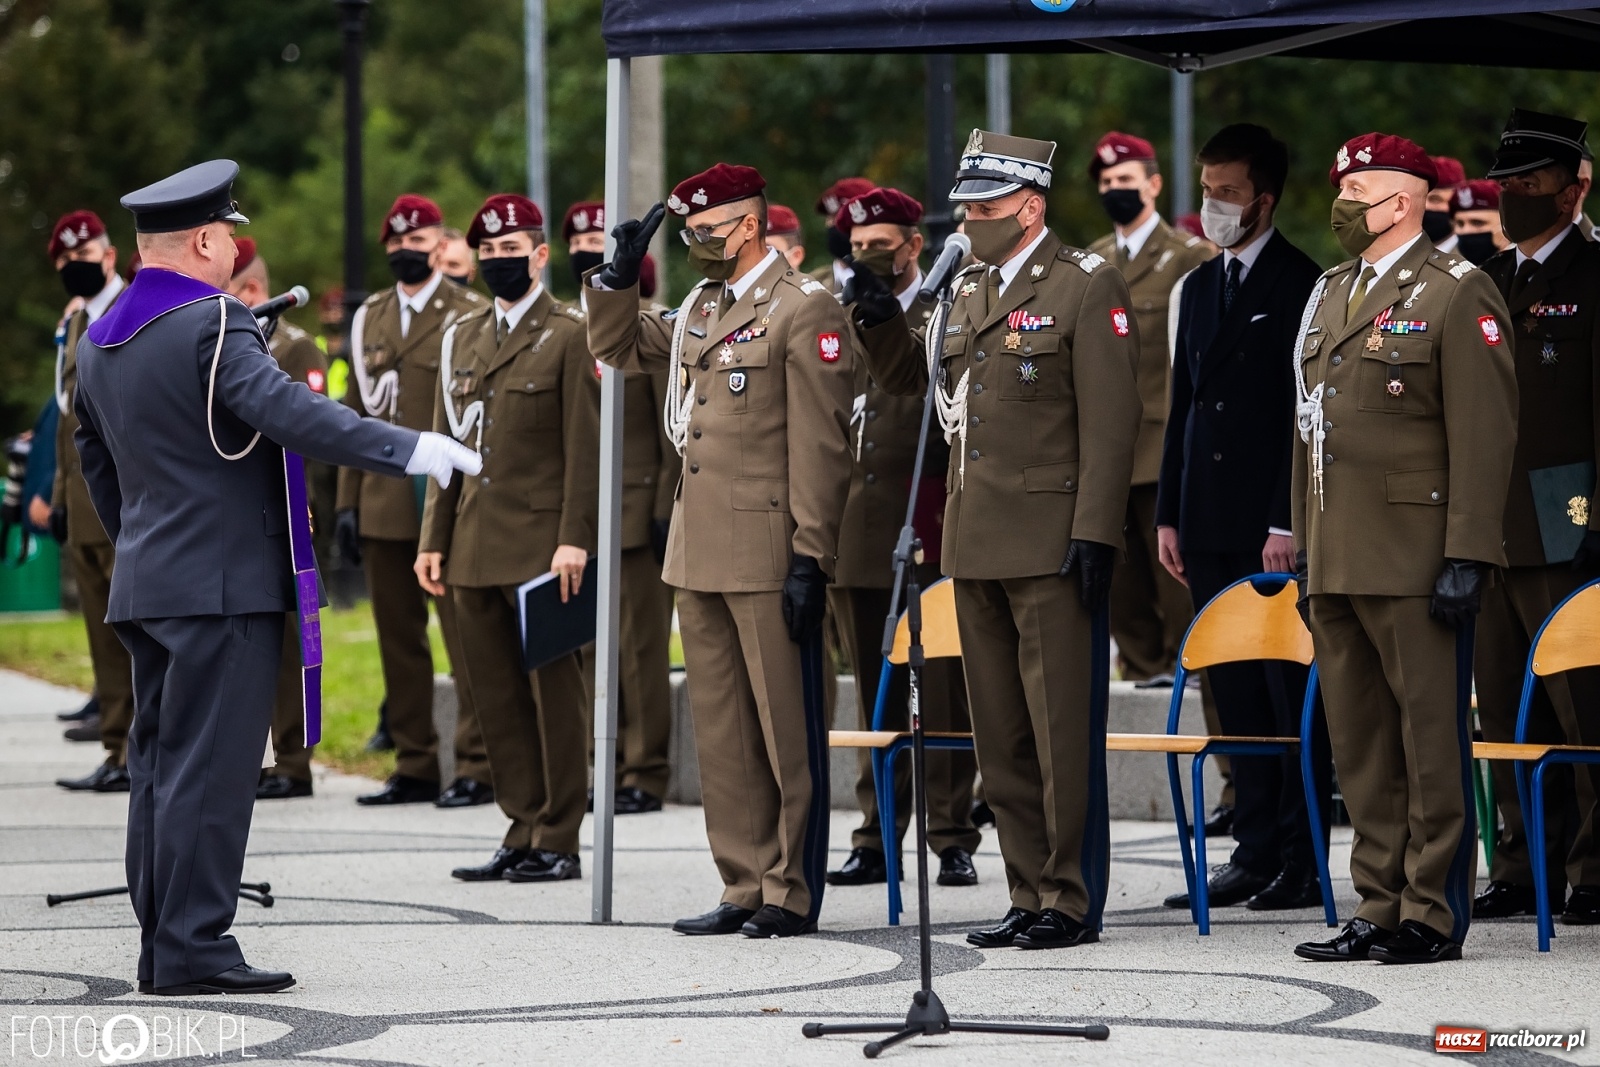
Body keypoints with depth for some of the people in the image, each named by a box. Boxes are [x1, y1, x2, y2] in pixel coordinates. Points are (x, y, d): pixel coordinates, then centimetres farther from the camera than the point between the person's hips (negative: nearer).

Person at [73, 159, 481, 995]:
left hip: (145, 582, 9)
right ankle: (192, 951, -9)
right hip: (224, 582, -9)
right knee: (210, 766, -8)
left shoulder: (98, 344, 14)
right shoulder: (211, 323, -13)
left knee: (159, 762, 10)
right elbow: (286, 409, -26)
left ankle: (162, 945, 13)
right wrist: (409, 449, -28)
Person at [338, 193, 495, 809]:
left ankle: (477, 768, -2)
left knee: (465, 639, -5)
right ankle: (414, 766, 13)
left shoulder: (471, 316, -1)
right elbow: (357, 415, 16)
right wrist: (349, 500, 9)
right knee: (398, 642, 7)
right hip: (384, 506, 5)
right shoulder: (369, 320, 15)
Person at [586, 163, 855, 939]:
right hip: (700, 553, 8)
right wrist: (620, 275, 11)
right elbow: (618, 347, 29)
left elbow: (821, 445, -12)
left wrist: (810, 558, -16)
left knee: (785, 729, -2)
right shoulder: (701, 309, 15)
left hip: (767, 554, -8)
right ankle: (744, 885, 17)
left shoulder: (804, 310, -8)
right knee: (720, 728, 11)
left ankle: (792, 893, 4)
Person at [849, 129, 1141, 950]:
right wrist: (882, 325, 8)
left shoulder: (1086, 287, -6)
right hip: (975, 543, 8)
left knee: (1061, 730, -5)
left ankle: (1071, 902, 0)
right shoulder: (967, 291, 16)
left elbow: (1108, 421, -12)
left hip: (1049, 543, -8)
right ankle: (1029, 896, 16)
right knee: (1000, 736, 10)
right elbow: (915, 383, 27)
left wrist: (1094, 534, -17)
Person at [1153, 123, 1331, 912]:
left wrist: (1287, 522, -15)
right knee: (1236, 694, 7)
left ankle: (1302, 861, -2)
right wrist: (1168, 513, 13)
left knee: (1290, 691, -5)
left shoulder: (1302, 286, -6)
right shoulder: (1201, 287, 16)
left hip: (1273, 524, -7)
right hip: (1209, 522, 7)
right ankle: (1255, 854, 11)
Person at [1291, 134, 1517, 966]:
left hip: (1412, 562, -8)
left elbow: (1484, 436, -11)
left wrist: (1467, 559, -17)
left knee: (1431, 737, -3)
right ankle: (1380, 907, 15)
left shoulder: (1457, 295, -6)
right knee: (1360, 745, 9)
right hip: (1337, 562, 8)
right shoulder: (1330, 296, 18)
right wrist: (1305, 552, 18)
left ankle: (1434, 913, 0)